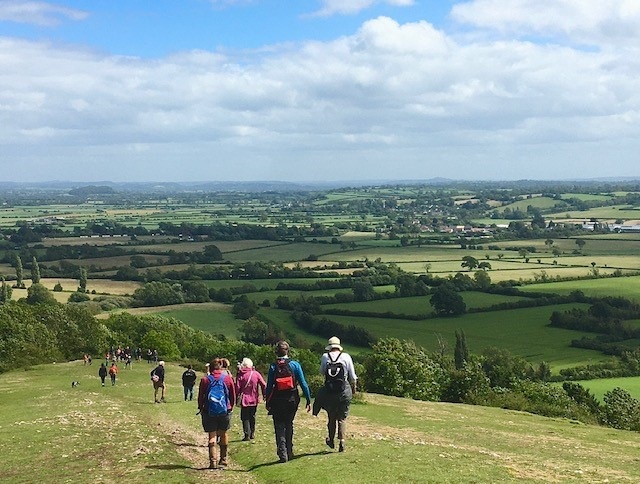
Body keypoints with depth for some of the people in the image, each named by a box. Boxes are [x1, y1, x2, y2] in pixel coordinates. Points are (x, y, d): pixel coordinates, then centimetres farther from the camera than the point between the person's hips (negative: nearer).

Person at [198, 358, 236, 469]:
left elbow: (200, 397, 1)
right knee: (223, 434, 17)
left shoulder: (205, 380, -5)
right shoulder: (228, 378, -1)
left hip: (209, 411, -2)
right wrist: (231, 407, 17)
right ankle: (223, 459, 27)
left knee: (212, 435, 1)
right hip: (225, 410, 2)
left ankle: (213, 461, -9)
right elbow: (233, 395, 5)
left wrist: (201, 408, 15)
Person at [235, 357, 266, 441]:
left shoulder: (240, 375, -8)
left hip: (244, 399, -3)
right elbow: (263, 385, -2)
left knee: (245, 418, 4)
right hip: (254, 399, 3)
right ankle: (252, 434, 23)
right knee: (252, 417, 18)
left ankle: (247, 435, -4)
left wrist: (237, 398, 1)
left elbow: (237, 388, -9)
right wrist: (264, 395, 9)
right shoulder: (256, 374, -3)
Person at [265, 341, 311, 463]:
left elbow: (269, 386, -4)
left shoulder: (273, 367, -6)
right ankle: (289, 452, 23)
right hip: (292, 400, 2)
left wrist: (268, 402, 5)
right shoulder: (295, 364, -4)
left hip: (277, 401, -2)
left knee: (279, 427, 7)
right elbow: (303, 383, -5)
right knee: (289, 425, 18)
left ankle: (282, 453, -3)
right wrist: (308, 399, 0)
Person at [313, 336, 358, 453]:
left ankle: (331, 440, 25)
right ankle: (341, 441, -4)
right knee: (342, 418, 6)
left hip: (329, 391, 1)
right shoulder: (346, 357, -2)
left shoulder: (325, 357, -1)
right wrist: (353, 388, 17)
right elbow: (352, 376, 2)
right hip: (344, 391, -1)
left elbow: (322, 372, 13)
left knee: (331, 417, 14)